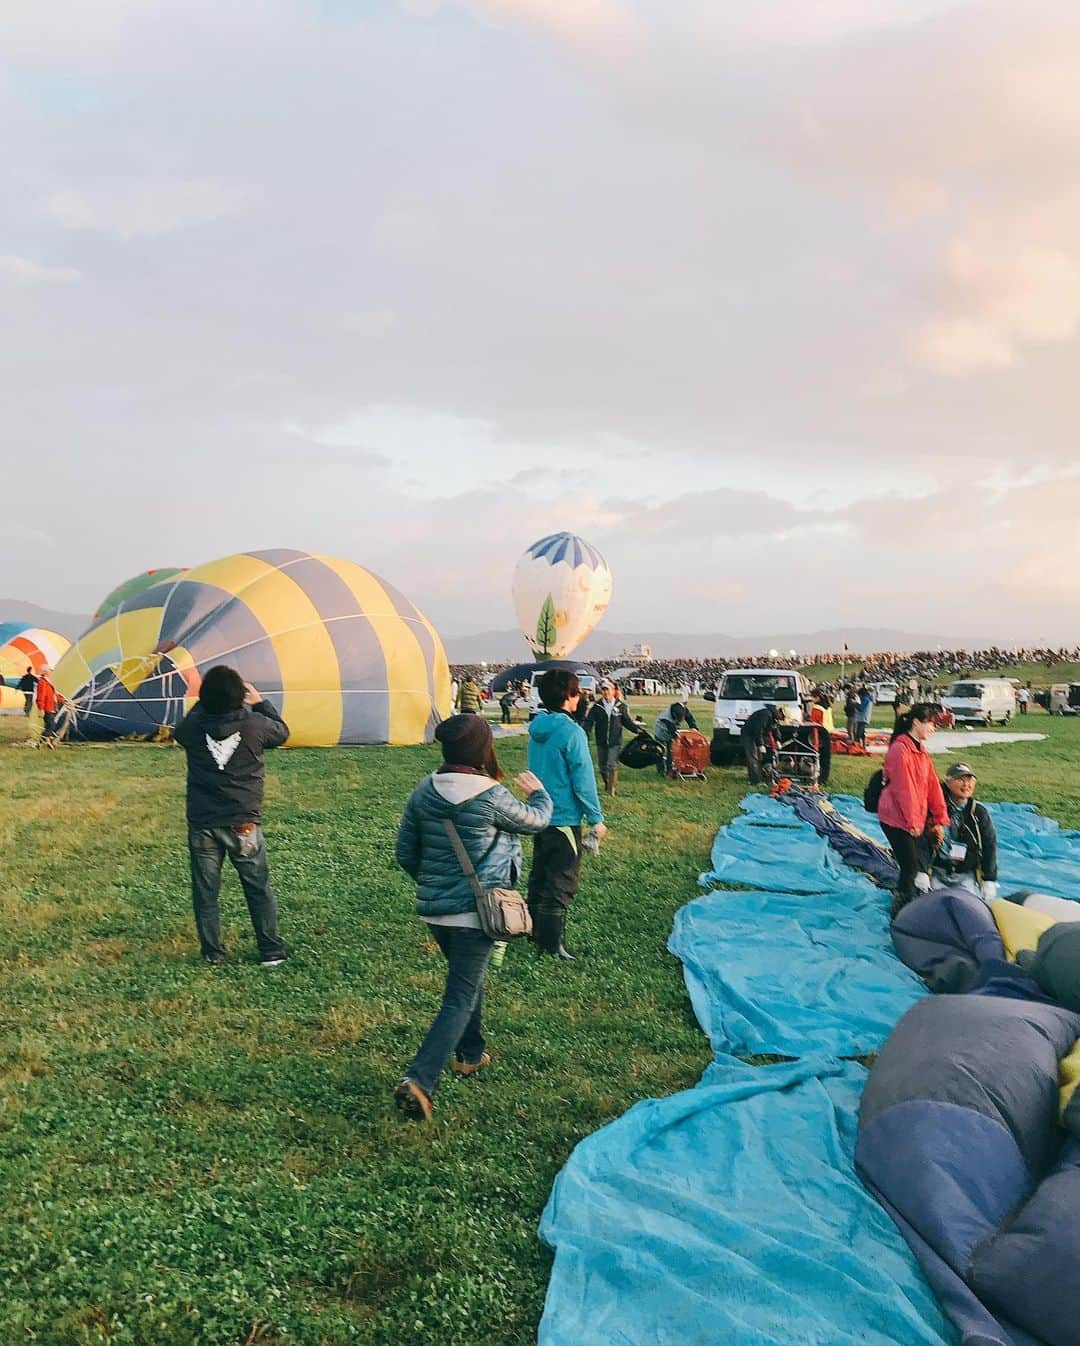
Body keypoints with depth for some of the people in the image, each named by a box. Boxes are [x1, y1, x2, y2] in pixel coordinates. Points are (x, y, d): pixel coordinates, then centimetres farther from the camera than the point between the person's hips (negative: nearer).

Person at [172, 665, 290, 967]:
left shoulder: (193, 726, -7)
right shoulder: (255, 724, -11)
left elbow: (178, 732, 19)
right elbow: (282, 732, 10)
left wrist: (203, 703, 16)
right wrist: (260, 701, 19)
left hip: (202, 824, 1)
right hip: (243, 824, -1)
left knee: (205, 891, 13)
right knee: (258, 888, 12)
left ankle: (213, 953, 21)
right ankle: (271, 951, 17)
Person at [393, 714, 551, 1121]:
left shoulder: (423, 793, -2)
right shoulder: (492, 797, -16)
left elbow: (405, 853, 6)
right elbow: (536, 820, 3)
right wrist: (539, 792, 25)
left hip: (433, 910, 6)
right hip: (475, 912, -6)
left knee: (466, 978, 28)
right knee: (460, 999, -2)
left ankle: (470, 1053, 42)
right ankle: (419, 1080, -14)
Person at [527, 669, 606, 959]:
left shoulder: (537, 728, 5)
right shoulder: (572, 732, -20)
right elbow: (583, 780, -17)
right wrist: (596, 818, -9)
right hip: (564, 818, -8)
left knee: (540, 874, 19)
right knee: (562, 882, 0)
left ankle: (535, 929, 31)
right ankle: (551, 944, 4)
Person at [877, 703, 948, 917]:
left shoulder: (921, 749, 12)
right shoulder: (900, 749, -17)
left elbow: (933, 785, 10)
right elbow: (903, 788, -19)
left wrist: (940, 819, 8)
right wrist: (912, 821, -16)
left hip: (917, 819, 9)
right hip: (896, 819, -9)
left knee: (920, 864, 11)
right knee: (910, 867, -6)